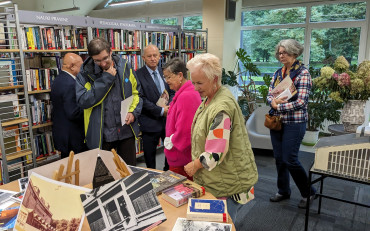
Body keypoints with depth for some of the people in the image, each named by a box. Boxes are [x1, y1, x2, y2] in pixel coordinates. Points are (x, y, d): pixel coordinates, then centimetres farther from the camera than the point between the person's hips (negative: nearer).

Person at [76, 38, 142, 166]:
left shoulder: (124, 66, 0)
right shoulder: (85, 74, -5)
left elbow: (137, 92, 9)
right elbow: (83, 101, -18)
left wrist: (134, 112, -7)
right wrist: (106, 79, -18)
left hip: (126, 131, 2)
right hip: (101, 135, -1)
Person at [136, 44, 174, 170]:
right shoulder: (138, 75, -9)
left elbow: (172, 92, 10)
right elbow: (142, 100, -15)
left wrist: (170, 106, -10)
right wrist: (161, 111, -17)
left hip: (168, 120, 5)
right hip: (150, 122, -5)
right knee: (150, 155, 9)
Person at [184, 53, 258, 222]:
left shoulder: (221, 108, -27)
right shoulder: (210, 98, 4)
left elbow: (215, 154, -27)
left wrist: (194, 166, -11)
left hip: (227, 185, -9)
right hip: (213, 179, 9)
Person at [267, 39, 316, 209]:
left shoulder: (303, 73, -9)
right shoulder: (278, 73, 11)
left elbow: (301, 102, -17)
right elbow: (269, 95, 10)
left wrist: (278, 106, -14)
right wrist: (273, 102, -12)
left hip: (294, 123, -6)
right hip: (276, 122, 6)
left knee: (290, 160, -3)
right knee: (279, 158, 12)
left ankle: (308, 192, 20)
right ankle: (283, 191, 30)